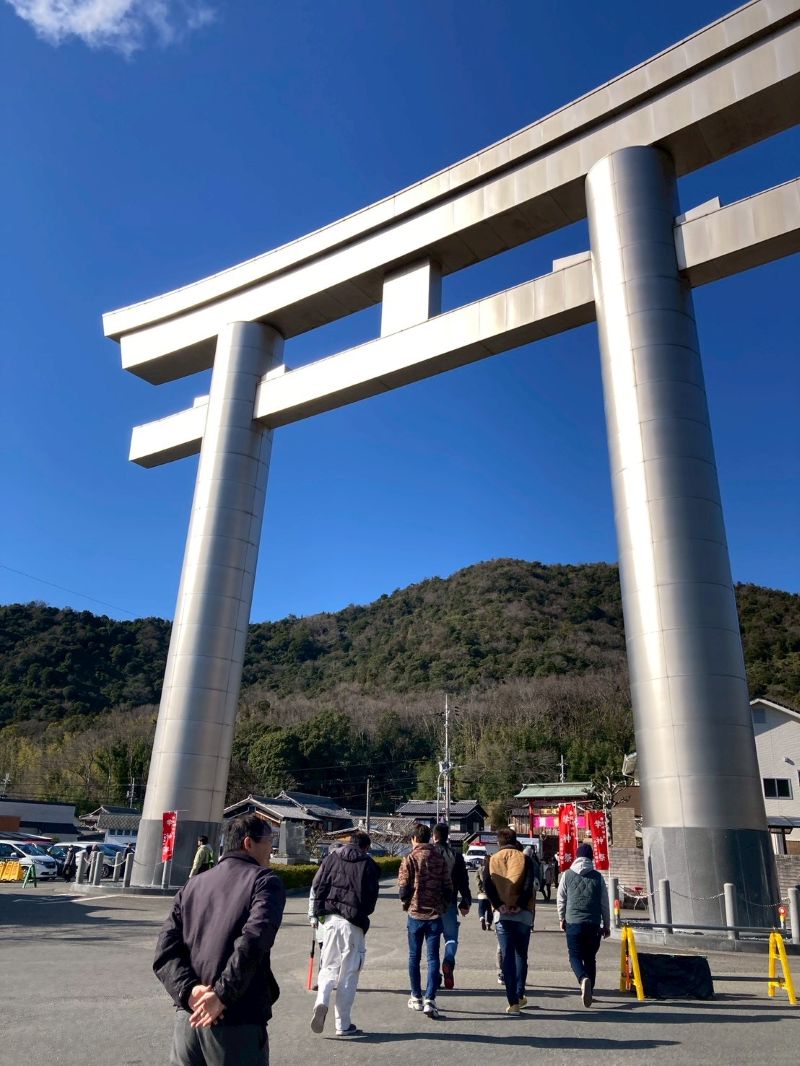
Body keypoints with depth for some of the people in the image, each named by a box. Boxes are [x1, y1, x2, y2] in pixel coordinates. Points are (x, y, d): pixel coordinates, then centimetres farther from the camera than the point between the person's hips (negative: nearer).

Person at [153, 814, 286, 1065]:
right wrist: (222, 995, -17)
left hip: (188, 1017, 5)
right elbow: (253, 941, -21)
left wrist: (189, 991, -8)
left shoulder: (192, 886, 13)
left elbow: (164, 953, 3)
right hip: (238, 1023, -5)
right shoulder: (265, 881, -5)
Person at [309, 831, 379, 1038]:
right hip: (353, 923, -3)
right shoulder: (368, 864, 0)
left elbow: (317, 886, 5)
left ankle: (321, 1001, -10)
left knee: (328, 966, 15)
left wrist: (320, 911, 12)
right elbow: (372, 896, -1)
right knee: (349, 973, 6)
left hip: (330, 919, 3)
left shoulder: (331, 858, 9)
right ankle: (343, 1025, 10)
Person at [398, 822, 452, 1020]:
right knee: (433, 957, 4)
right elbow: (448, 888, 0)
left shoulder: (410, 859, -9)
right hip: (435, 914, 1)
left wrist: (406, 904, 9)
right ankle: (429, 1000, -5)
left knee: (414, 956, 14)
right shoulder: (440, 859, 0)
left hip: (415, 914, -1)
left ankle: (416, 998, 22)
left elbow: (404, 888, -11)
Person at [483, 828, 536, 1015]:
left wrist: (498, 905, -5)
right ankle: (520, 995, 21)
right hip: (522, 914, 0)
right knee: (521, 955, 17)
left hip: (502, 915, 0)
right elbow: (529, 885, -9)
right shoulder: (524, 859, 3)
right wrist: (520, 905, -7)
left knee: (507, 957, 4)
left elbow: (488, 885, -5)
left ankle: (513, 1001, 0)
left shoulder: (492, 860, 6)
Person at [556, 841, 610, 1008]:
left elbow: (561, 899, 6)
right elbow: (604, 903, 6)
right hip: (593, 924, 2)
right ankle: (588, 992, 16)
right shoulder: (597, 877, 2)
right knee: (590, 958, 15)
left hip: (573, 923, -1)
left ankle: (583, 979, -22)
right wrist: (606, 925, 16)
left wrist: (562, 918, 20)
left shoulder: (567, 875, 1)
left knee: (575, 956, 5)